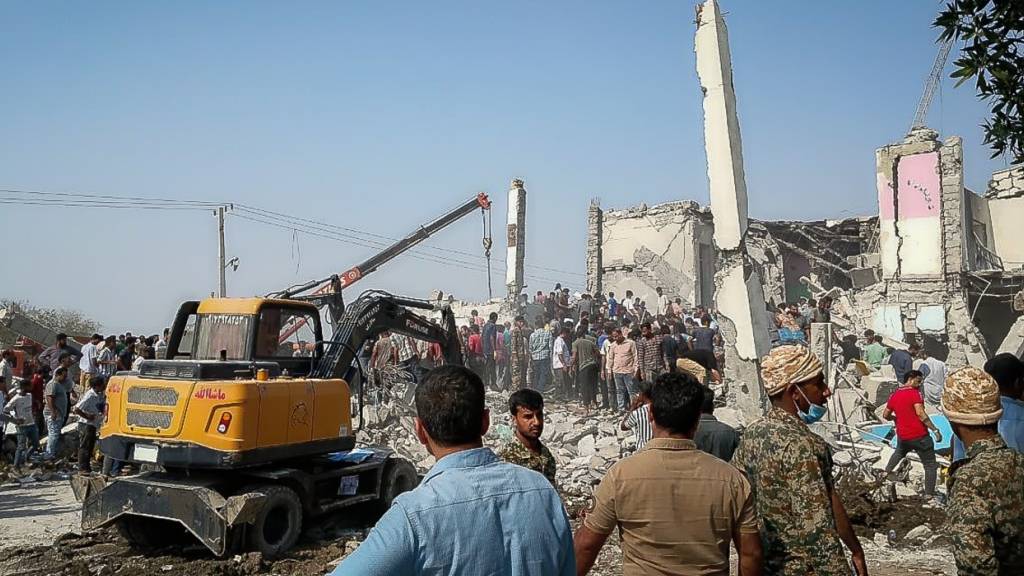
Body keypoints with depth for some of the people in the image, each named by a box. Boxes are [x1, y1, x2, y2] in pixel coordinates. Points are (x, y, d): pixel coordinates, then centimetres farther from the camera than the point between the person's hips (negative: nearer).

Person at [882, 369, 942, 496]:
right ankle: (929, 494, 3)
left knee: (899, 452, 37)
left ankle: (887, 471, 41)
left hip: (902, 436, 6)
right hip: (920, 436, -6)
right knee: (930, 465, 5)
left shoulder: (894, 395, 7)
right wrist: (935, 430, -20)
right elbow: (920, 413, -23)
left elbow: (885, 415, 15)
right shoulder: (914, 392, -12)